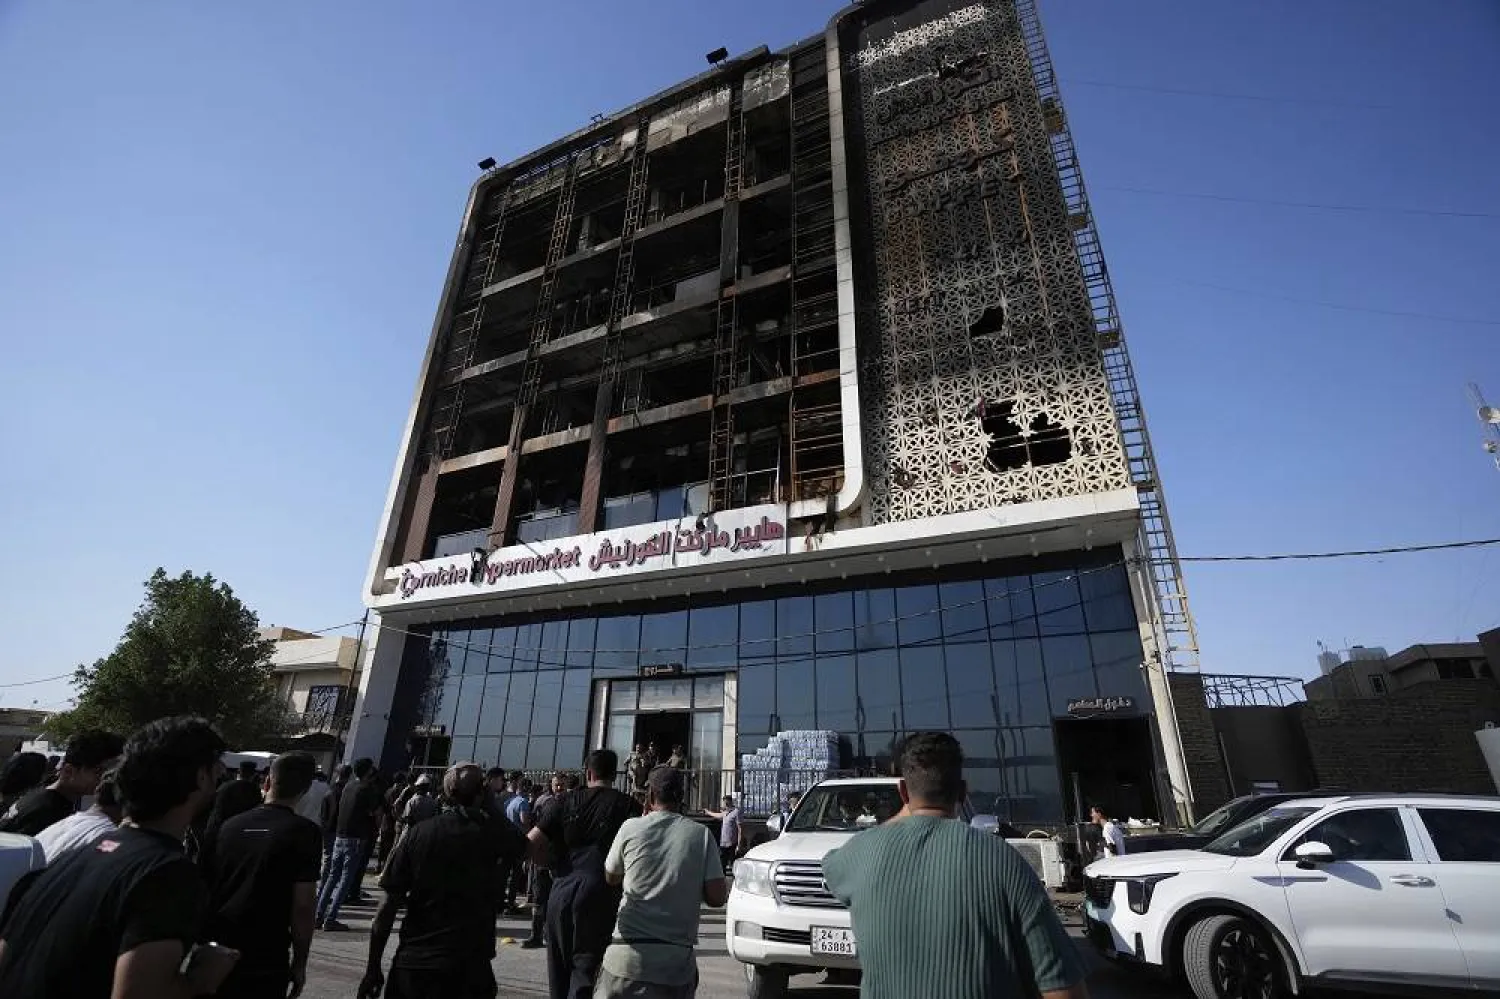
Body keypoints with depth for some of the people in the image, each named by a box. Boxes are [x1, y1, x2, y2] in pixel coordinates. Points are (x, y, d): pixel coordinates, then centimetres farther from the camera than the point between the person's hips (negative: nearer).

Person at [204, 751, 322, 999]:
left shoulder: (230, 825, 1)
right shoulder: (304, 832, -13)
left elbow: (206, 887, 9)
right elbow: (302, 906, -14)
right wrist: (299, 963, -2)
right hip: (264, 961, -5)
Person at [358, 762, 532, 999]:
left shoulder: (417, 833, -2)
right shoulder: (493, 831, -6)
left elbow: (389, 905, -2)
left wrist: (373, 968, 7)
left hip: (410, 964, 2)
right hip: (468, 968, -2)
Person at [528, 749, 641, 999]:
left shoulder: (565, 801, 3)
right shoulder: (628, 806, -2)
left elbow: (530, 845, -1)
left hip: (562, 892, 3)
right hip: (601, 896, -2)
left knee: (560, 969, 20)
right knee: (586, 969, 4)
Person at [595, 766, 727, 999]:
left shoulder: (631, 827, -3)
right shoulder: (701, 834, -3)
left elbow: (611, 877, 14)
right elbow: (717, 897, -5)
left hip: (628, 956, -1)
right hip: (677, 960, 1)